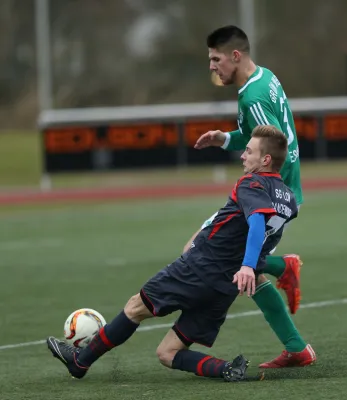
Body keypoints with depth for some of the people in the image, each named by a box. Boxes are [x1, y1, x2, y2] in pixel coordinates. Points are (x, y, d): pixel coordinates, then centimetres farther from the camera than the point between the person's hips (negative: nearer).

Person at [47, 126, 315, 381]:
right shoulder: (289, 201, 12)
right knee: (167, 354, 9)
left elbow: (257, 220, -32)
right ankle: (226, 369, -14)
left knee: (137, 306, 13)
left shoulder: (253, 184, -12)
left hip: (200, 267, -7)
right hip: (226, 290, 7)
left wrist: (247, 266, -45)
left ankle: (81, 360, 24)